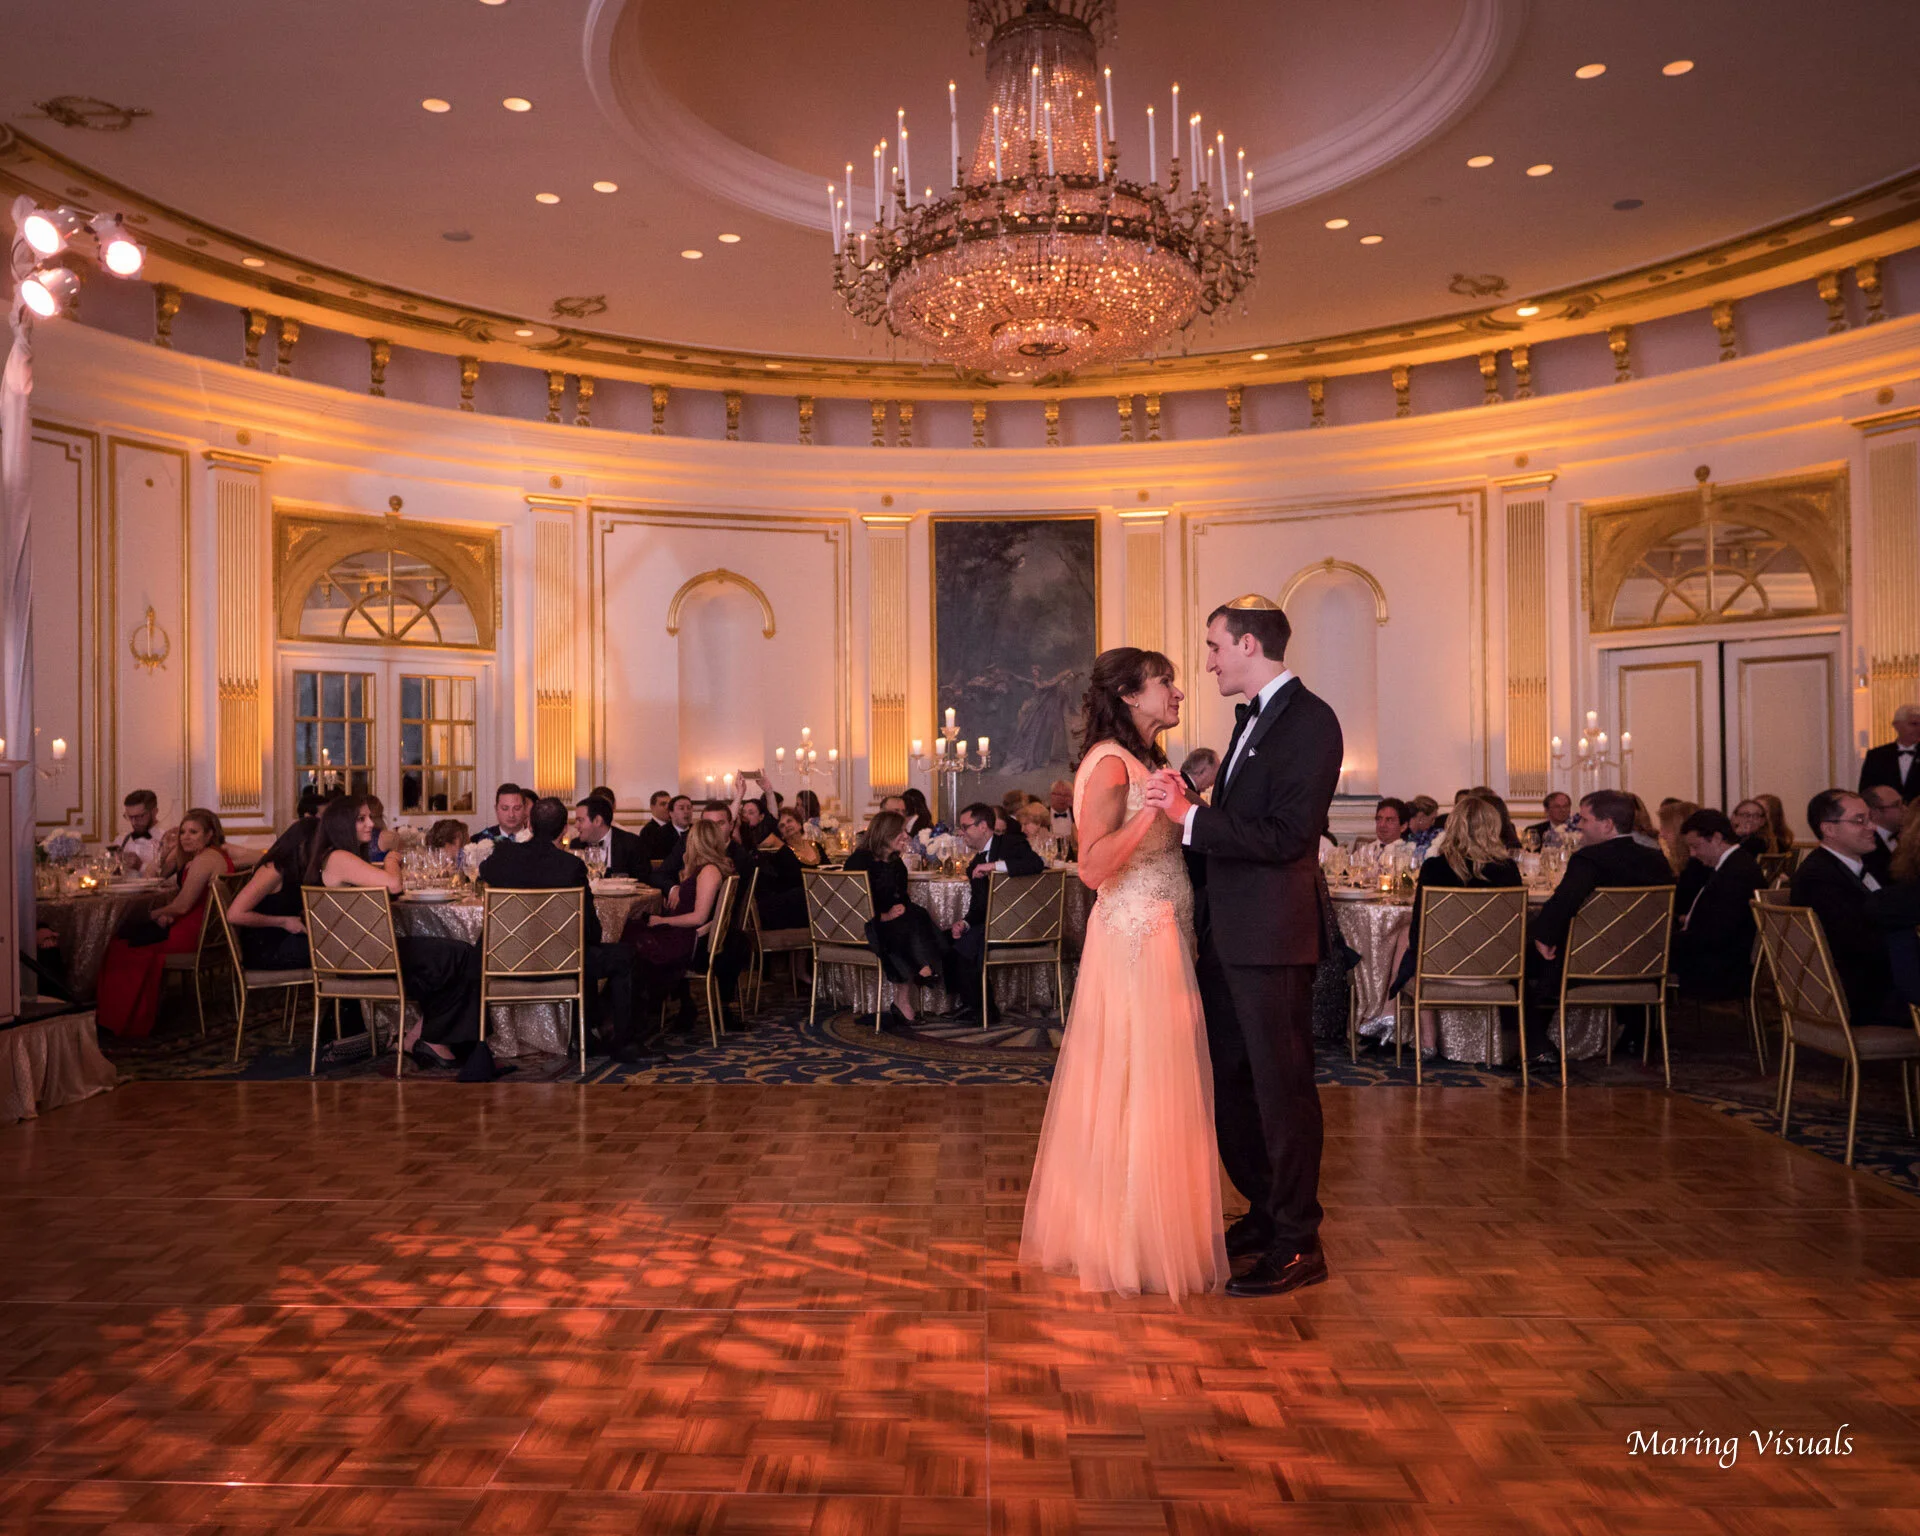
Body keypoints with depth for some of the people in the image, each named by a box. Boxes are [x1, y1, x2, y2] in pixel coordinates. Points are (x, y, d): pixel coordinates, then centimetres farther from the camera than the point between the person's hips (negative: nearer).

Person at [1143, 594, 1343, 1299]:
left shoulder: (1309, 720, -13)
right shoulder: (1251, 719, 17)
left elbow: (1287, 835, -21)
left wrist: (1191, 815, -22)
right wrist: (1189, 807, 3)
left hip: (1272, 936, -10)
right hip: (1227, 933, 10)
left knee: (1281, 1085, -1)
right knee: (1229, 1080, 17)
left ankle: (1298, 1245, 12)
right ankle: (1266, 1213, 32)